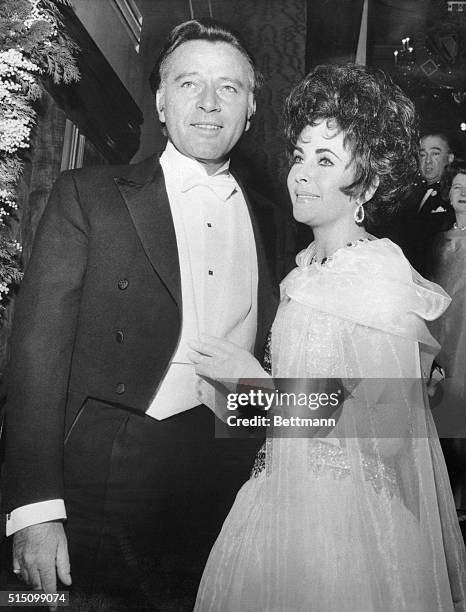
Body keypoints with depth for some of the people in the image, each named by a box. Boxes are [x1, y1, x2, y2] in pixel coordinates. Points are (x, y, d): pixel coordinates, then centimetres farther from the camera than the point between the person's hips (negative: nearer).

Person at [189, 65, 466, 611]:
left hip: (344, 518, -7)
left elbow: (389, 437, -20)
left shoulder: (380, 282, -19)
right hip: (284, 493, 7)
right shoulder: (307, 268, 2)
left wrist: (250, 373, -17)